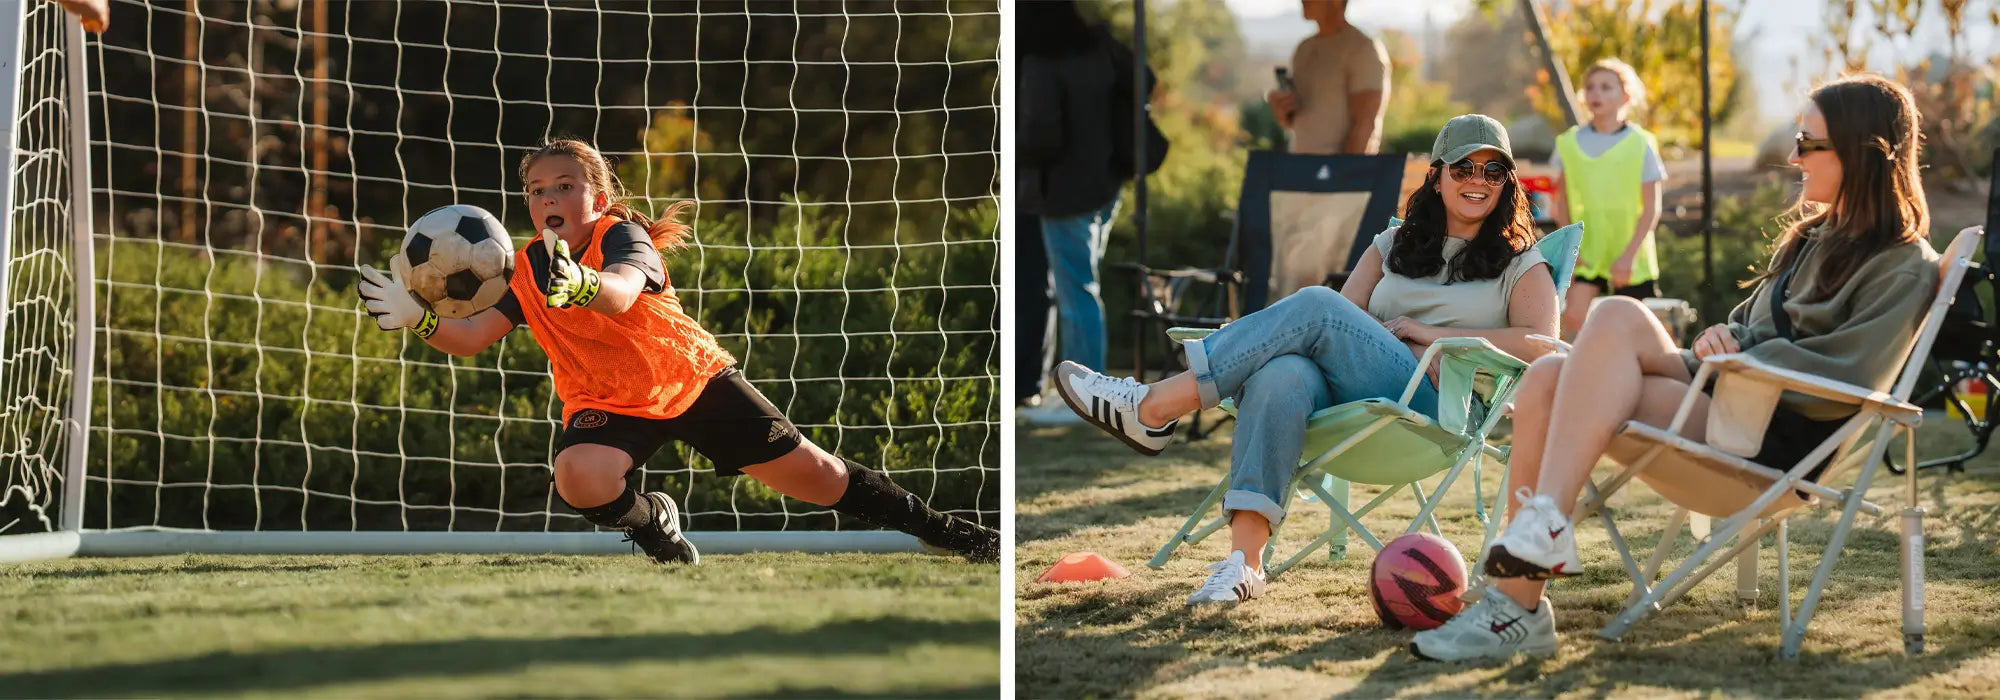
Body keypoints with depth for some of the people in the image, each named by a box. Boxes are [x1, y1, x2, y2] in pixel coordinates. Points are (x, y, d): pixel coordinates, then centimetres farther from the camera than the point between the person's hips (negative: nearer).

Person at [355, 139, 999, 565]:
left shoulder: (622, 237, -17)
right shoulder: (528, 271, -4)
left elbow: (621, 294, -41)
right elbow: (472, 337, -11)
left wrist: (580, 285, -64)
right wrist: (417, 318, -31)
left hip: (692, 377, -2)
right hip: (605, 403, 2)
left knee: (808, 471, -2)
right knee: (578, 476, -33)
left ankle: (948, 534, 15)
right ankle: (654, 525, 2)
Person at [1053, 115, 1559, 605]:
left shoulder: (1518, 263, 16)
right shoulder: (1395, 246, 29)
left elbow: (1541, 345, -2)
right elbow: (1346, 318, 17)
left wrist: (1434, 334, -5)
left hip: (1435, 405, -4)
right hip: (1350, 395, 4)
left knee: (1315, 307, -27)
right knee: (1283, 373, -35)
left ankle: (1152, 409, -28)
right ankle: (1244, 560, -47)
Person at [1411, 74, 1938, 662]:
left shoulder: (1904, 267, 0)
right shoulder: (1810, 238, 28)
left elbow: (1845, 381, -12)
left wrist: (1730, 360, -8)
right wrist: (1722, 341, 6)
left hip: (1775, 449, -8)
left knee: (1618, 317, -26)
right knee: (1547, 379, -18)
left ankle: (1542, 524, -35)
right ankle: (1516, 604, -25)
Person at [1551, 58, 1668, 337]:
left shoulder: (1640, 144, -5)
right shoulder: (1570, 142, 2)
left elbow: (1651, 208, -6)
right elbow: (1562, 199, 9)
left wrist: (1629, 255, -13)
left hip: (1629, 254, -1)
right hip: (1585, 251, 1)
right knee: (1574, 315, -16)